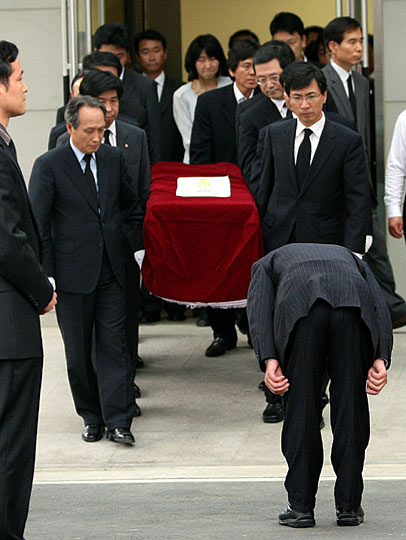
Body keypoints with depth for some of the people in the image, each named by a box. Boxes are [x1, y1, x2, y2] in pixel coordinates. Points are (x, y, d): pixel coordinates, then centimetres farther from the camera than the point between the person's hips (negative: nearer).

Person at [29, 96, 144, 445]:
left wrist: (140, 249, 12)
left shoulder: (114, 158, 6)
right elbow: (38, 225, -6)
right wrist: (45, 275, -11)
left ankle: (118, 420, -4)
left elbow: (131, 208, 18)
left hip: (111, 270, 3)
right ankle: (92, 418, 17)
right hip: (72, 272, -2)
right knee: (79, 351, 5)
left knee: (113, 344, -4)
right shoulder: (49, 166, -6)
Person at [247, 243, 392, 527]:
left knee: (300, 408, 10)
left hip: (300, 308, -1)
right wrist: (380, 359, 9)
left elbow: (259, 306, 15)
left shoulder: (268, 263, 39)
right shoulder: (351, 259, 43)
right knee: (350, 407, 13)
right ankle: (349, 505, 16)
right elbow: (380, 307, 22)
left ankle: (301, 506, 11)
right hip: (354, 306, 1)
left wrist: (269, 360, 4)